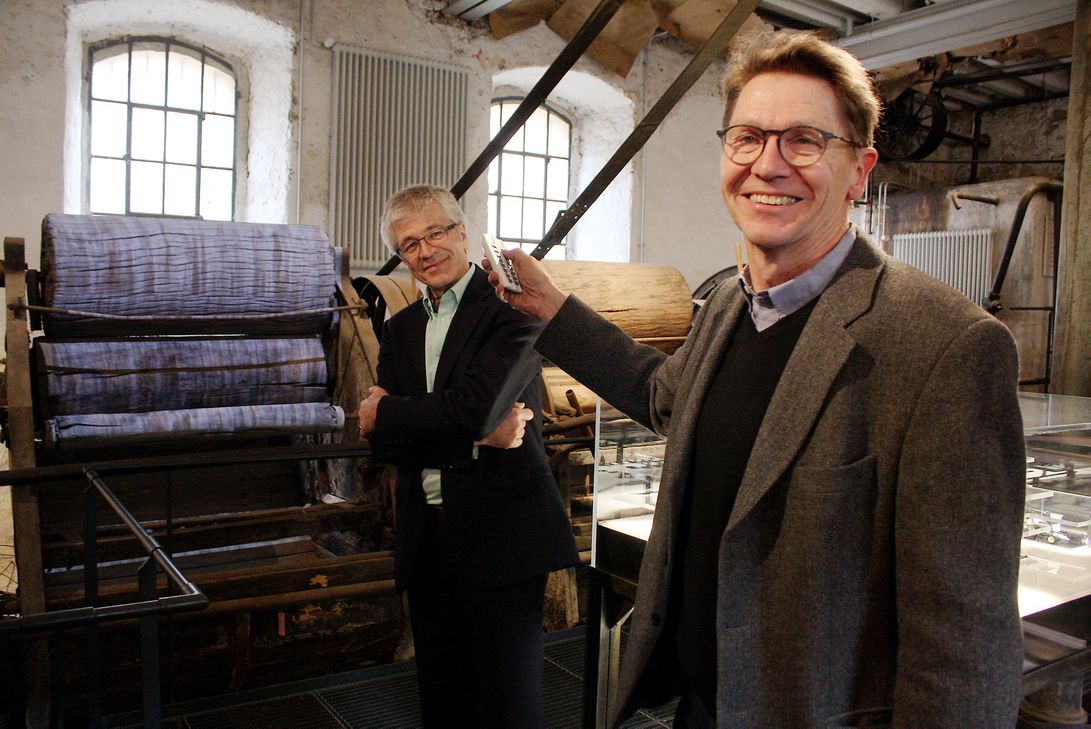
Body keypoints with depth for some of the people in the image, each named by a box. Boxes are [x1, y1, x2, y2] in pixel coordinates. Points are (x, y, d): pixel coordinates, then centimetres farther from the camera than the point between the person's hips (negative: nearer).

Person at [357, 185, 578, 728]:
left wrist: (384, 412, -5)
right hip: (425, 537, 6)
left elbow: (474, 408, -22)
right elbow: (383, 442, 2)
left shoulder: (511, 306, -7)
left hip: (500, 535, -6)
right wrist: (476, 439, -14)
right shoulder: (400, 329, 13)